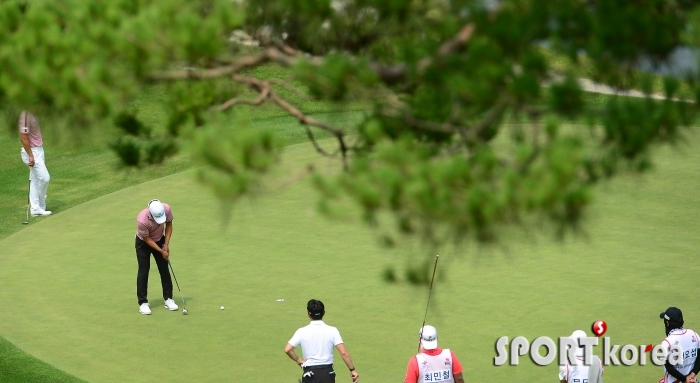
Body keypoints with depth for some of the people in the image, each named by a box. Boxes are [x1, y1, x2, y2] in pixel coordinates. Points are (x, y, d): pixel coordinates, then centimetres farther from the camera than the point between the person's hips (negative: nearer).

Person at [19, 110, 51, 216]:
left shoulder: (33, 114, 7)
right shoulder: (26, 115, -23)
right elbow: (24, 137, -23)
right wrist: (30, 155, -21)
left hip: (38, 149, 9)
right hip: (31, 151, -9)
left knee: (35, 180, 10)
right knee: (45, 178, -7)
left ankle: (35, 209, 13)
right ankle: (41, 206, 9)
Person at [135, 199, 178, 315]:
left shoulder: (166, 209, -28)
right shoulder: (142, 220, -38)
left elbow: (169, 224, -7)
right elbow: (147, 239, -22)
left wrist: (166, 245, -10)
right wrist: (161, 251, -17)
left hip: (159, 240, 4)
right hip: (144, 243, -4)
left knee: (164, 269, 4)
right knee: (143, 271, -4)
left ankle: (168, 299, 14)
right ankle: (143, 303, 2)